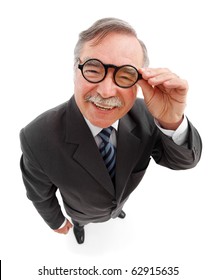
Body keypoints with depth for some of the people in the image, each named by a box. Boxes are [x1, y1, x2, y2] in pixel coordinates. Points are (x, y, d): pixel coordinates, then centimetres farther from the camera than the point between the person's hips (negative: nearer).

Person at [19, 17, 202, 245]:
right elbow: (40, 193, -22)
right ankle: (78, 225, 70)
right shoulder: (38, 138, -41)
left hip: (120, 200, 3)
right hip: (83, 212, -2)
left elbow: (184, 160, -23)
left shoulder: (144, 113, -33)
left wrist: (172, 122, -45)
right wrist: (56, 221, -2)